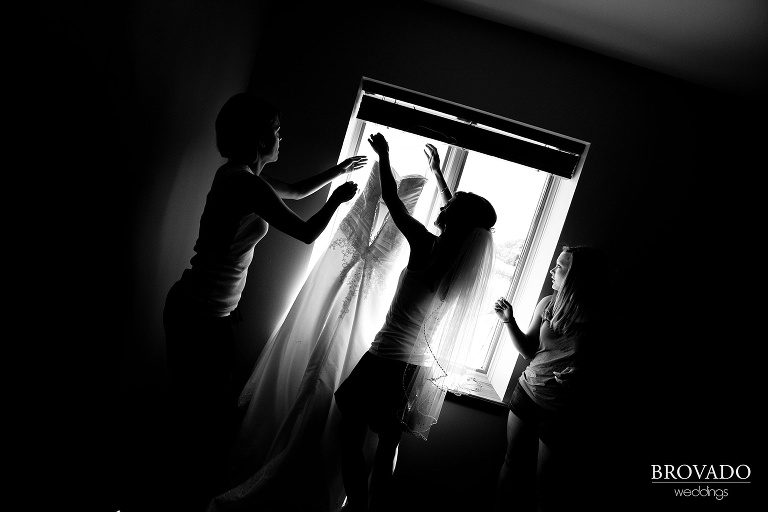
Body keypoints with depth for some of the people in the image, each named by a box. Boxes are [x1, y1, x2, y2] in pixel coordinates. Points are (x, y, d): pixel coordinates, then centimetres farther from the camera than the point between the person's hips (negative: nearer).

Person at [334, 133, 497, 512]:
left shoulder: (429, 248, -17)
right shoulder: (467, 261, 1)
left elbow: (391, 199, -7)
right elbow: (460, 222, 20)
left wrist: (383, 155, 8)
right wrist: (436, 171, 31)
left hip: (386, 362, -7)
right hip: (423, 367, 7)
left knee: (351, 438, 9)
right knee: (387, 449, 19)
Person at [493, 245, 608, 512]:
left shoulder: (597, 320, -16)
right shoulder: (548, 304, -4)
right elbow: (528, 351, 5)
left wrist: (578, 373, -23)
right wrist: (509, 320, -7)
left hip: (559, 410, -4)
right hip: (527, 391, 4)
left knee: (544, 484, 8)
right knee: (512, 462, 17)